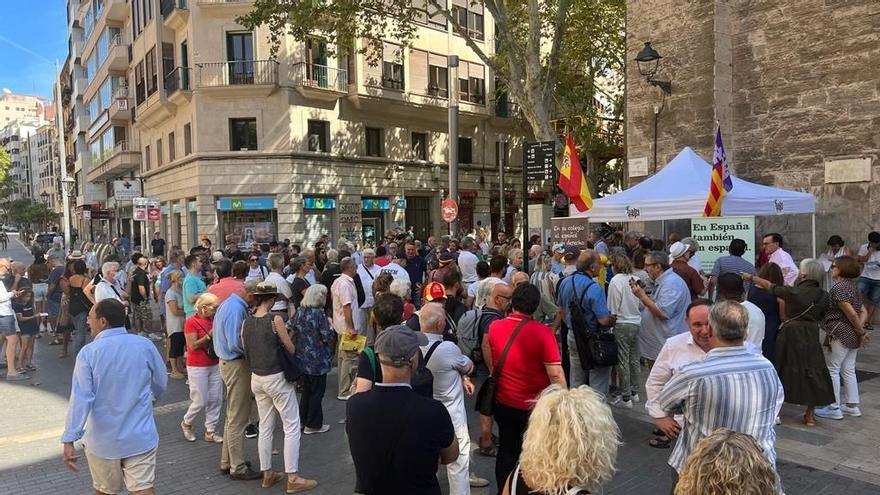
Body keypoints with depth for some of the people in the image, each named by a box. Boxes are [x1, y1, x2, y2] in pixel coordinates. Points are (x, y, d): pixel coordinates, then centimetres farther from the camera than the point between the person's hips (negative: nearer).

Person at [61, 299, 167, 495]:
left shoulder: (88, 352, -13)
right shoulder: (145, 345, -7)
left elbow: (80, 399, -18)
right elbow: (161, 385, 5)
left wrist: (69, 440, -14)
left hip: (103, 440, 0)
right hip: (141, 437, 0)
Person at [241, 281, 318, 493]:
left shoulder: (246, 322, 1)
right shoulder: (275, 319, -16)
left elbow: (246, 351, 7)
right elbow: (291, 349, -10)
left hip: (256, 378, 6)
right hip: (277, 378, -6)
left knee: (265, 427, 16)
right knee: (292, 427, 2)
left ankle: (267, 474, 25)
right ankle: (293, 478, 4)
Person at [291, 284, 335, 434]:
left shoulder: (299, 311, 1)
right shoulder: (319, 314, -18)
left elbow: (288, 327, 2)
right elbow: (327, 337, -16)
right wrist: (330, 328, 1)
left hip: (302, 358, 7)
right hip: (317, 360, -7)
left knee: (306, 390, 20)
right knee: (317, 391, 6)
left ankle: (303, 420, 28)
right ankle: (313, 425, 13)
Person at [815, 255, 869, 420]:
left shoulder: (838, 287, -17)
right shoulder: (853, 286, 12)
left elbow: (851, 314, -20)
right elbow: (863, 312, 9)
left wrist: (861, 332, -8)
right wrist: (861, 328, -2)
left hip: (840, 334, -9)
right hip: (853, 335, 9)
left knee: (832, 370, 0)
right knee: (848, 370, 15)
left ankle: (834, 408, 4)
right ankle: (852, 406, 21)